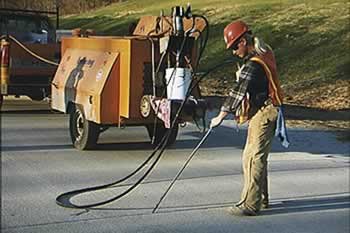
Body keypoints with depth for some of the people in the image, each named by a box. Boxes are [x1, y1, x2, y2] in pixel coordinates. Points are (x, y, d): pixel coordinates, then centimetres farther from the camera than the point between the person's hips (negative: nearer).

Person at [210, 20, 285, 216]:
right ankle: (261, 198, 26)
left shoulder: (253, 65, -21)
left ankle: (250, 204, -8)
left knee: (253, 158, -10)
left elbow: (239, 92, -23)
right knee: (257, 158, 16)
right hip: (265, 112, 10)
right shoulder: (265, 53, 9)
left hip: (263, 114, -10)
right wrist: (242, 76, 13)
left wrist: (221, 116, -20)